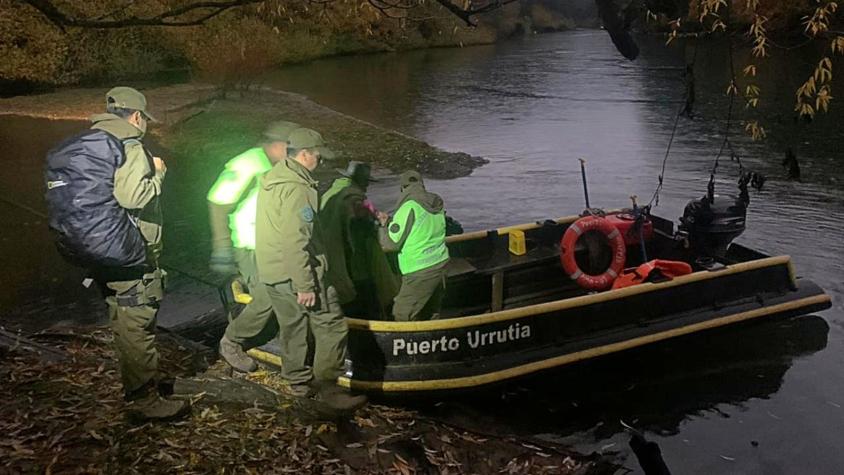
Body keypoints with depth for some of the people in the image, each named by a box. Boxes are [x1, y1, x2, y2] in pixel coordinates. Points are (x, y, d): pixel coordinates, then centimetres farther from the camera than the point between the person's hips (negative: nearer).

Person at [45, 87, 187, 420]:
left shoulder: (84, 144, 14)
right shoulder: (128, 146, -14)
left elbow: (94, 193, 12)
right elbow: (132, 196, -24)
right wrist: (156, 174, -7)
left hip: (95, 251, 9)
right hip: (125, 251, -9)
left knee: (122, 321, 20)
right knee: (138, 324, -3)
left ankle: (135, 383, 33)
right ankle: (145, 399, 2)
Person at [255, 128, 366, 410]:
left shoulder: (272, 180, 13)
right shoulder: (296, 189, -20)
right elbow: (295, 242, -25)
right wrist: (305, 286, -23)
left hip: (271, 272, 10)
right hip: (298, 272, -10)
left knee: (292, 326, 18)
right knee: (332, 326, -3)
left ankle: (298, 382, 28)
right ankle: (327, 386, -1)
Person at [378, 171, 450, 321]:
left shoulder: (409, 207, -16)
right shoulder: (437, 204, 5)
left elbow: (391, 243, -13)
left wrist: (384, 226, 6)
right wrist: (391, 221, 18)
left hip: (420, 272, -8)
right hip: (440, 265, 8)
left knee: (402, 316, -2)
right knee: (431, 314, 18)